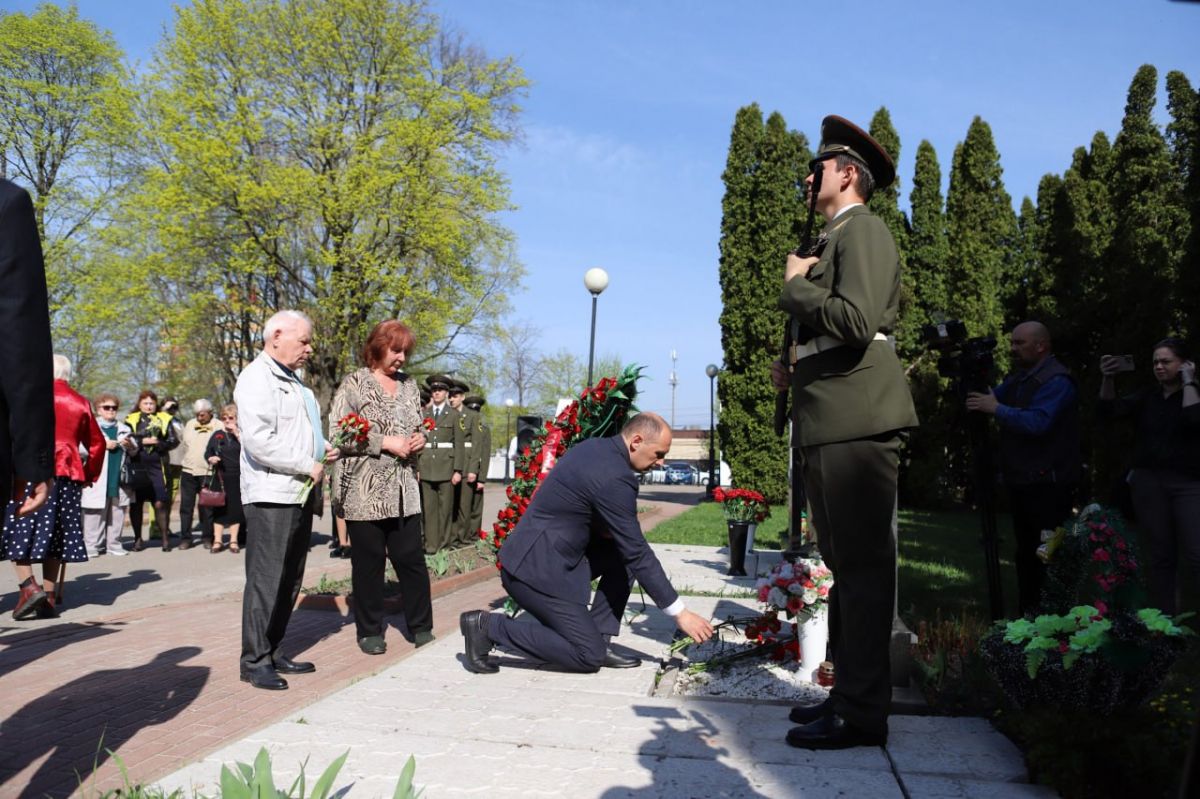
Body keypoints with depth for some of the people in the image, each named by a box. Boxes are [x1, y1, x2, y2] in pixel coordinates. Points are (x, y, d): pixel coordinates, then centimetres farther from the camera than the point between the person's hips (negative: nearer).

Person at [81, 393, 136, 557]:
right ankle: (91, 545, 2)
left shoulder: (123, 428, 17)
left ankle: (114, 544, 13)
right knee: (96, 513, -4)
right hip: (98, 480, -4)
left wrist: (130, 445, -2)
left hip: (118, 479, 5)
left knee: (117, 513, 6)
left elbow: (134, 451, 19)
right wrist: (103, 445, -14)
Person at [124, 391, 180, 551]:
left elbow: (174, 440, 4)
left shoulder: (164, 419, 10)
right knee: (136, 503, 7)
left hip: (157, 466, -1)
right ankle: (137, 539, 19)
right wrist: (143, 441, -11)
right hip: (137, 466, 1)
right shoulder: (131, 420, 8)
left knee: (160, 504, -5)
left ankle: (165, 538, 4)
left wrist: (159, 444, -11)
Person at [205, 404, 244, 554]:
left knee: (236, 508, 3)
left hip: (238, 476, -2)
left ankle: (234, 540, 11)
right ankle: (217, 540, 10)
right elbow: (207, 452, 16)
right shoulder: (217, 435, 10)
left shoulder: (242, 434, 4)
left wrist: (236, 433, -14)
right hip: (220, 476, 2)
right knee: (219, 508, 3)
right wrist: (211, 459, -6)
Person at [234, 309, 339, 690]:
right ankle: (255, 661, 3)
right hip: (271, 496, -9)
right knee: (266, 580, -5)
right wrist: (308, 465, -16)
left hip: (300, 495, 9)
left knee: (289, 581, 12)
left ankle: (273, 652, 21)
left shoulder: (293, 381, 21)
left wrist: (323, 447, 9)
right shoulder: (257, 378, -9)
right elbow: (258, 438, -20)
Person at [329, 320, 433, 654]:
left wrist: (420, 438, 2)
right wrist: (386, 442, -15)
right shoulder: (354, 384, -3)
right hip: (365, 491, -4)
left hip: (404, 491, 5)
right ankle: (369, 631, 18)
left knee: (411, 558, 5)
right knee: (369, 561, 4)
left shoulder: (408, 384, 14)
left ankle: (420, 626, 18)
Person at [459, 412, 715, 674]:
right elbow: (638, 553, -19)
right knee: (589, 656, -6)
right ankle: (488, 626, -3)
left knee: (624, 554, 8)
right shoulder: (613, 477, -22)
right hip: (537, 569, -10)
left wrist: (604, 528, 3)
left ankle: (598, 641, 10)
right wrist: (680, 613, -13)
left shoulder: (594, 447, 7)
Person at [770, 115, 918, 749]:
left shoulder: (864, 230, -5)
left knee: (862, 565, -6)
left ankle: (861, 714, 1)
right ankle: (848, 691, 23)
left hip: (857, 423, -10)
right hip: (829, 424, 10)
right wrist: (795, 368, 15)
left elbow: (856, 321, -20)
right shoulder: (834, 240, 24)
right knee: (844, 564, 13)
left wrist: (794, 285, -6)